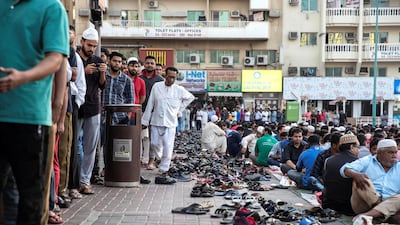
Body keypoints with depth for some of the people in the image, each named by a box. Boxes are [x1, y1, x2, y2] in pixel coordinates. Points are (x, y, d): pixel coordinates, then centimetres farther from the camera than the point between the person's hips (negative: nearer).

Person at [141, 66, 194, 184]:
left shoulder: (179, 90, -2)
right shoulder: (156, 86, 0)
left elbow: (190, 97, 18)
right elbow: (150, 105, 4)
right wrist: (145, 121, 3)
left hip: (170, 123, -1)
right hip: (156, 121, 2)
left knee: (168, 148, -8)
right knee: (155, 144, 4)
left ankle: (163, 172, -2)